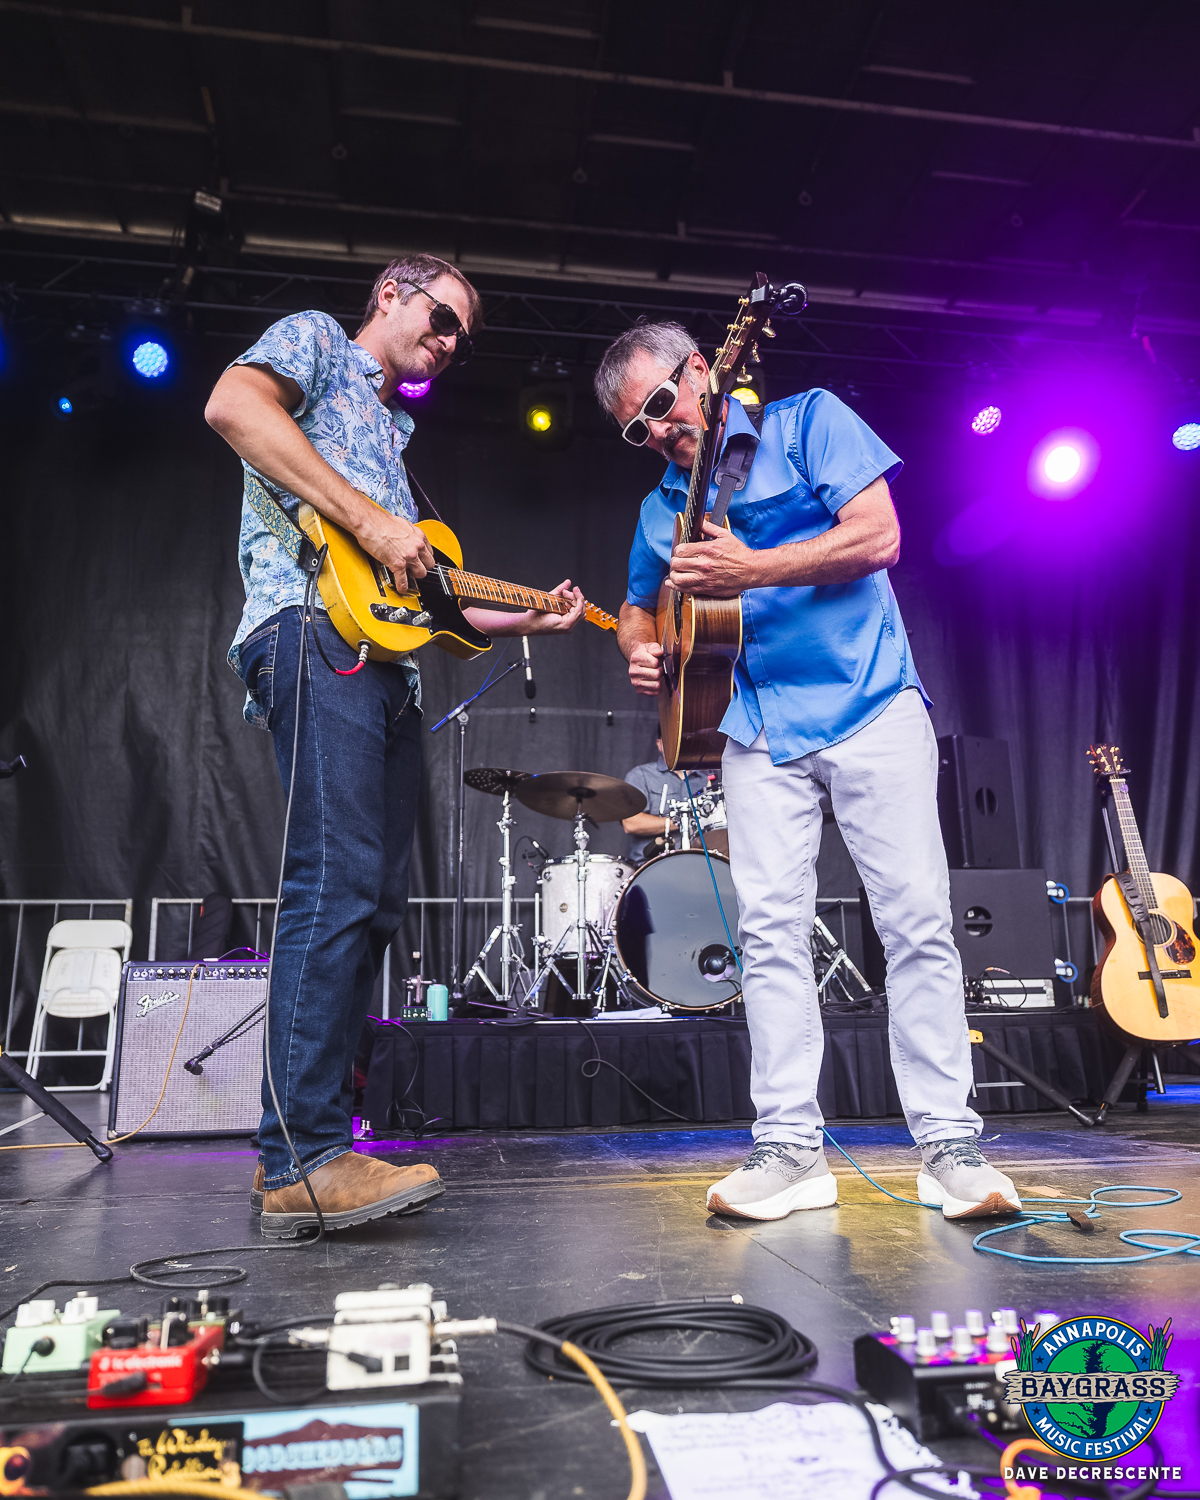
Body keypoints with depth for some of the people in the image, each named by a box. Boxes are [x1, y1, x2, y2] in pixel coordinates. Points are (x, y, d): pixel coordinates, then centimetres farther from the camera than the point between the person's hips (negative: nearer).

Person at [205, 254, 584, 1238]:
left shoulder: (390, 431, 37)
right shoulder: (316, 342, 15)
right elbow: (232, 406, -9)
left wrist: (530, 620, 22)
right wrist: (367, 518, -13)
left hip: (386, 660, 9)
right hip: (314, 629, -9)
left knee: (375, 899, 1)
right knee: (338, 885, -19)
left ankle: (297, 1154, 7)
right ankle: (307, 1156, -15)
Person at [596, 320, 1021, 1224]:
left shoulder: (807, 421, 3)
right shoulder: (662, 510, 16)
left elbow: (878, 537, -8)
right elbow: (642, 605, 28)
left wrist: (749, 569, -16)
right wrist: (641, 649, 4)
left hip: (870, 705, -3)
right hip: (761, 730, 4)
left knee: (918, 920, -5)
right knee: (770, 929, -3)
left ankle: (950, 1144, 5)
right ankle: (791, 1149, 4)